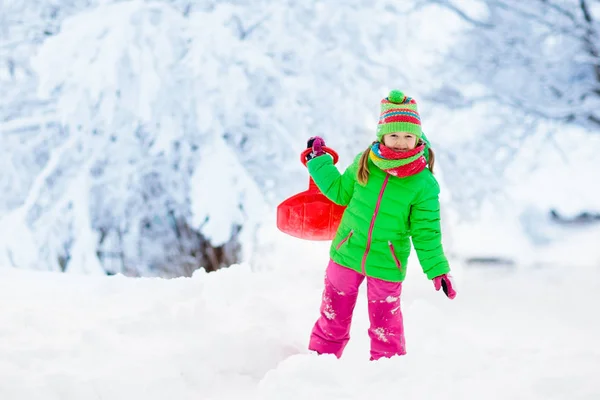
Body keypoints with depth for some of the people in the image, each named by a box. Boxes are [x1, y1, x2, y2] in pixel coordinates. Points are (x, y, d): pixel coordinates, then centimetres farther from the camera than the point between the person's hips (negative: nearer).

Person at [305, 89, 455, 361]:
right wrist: (319, 161, 15)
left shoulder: (424, 184, -14)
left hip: (386, 266, -3)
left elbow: (426, 233, -7)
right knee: (333, 318, 15)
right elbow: (341, 192, 13)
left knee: (385, 326, 9)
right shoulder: (363, 163, -5)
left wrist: (437, 270, -13)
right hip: (346, 255, 3)